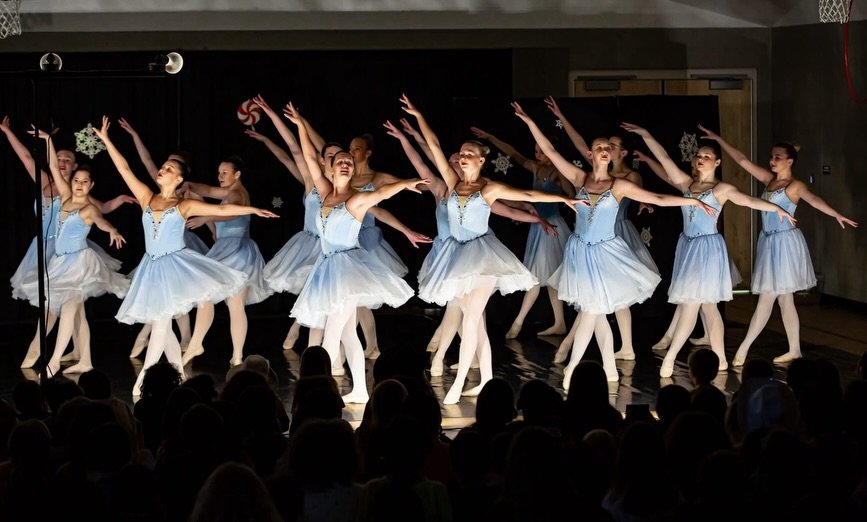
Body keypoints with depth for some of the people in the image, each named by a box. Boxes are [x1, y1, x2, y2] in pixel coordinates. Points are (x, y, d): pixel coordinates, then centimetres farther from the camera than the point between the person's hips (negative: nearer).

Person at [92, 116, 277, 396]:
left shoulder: (185, 205, 0)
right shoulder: (146, 198, 8)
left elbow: (221, 209, -2)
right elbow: (124, 169, 6)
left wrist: (252, 210, -9)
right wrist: (106, 140, 2)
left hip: (176, 266, -4)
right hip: (152, 268, 4)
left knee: (160, 324, -9)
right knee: (162, 326, 7)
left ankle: (142, 381, -7)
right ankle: (179, 378, 17)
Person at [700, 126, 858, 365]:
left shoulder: (795, 185, -10)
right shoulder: (769, 179, 10)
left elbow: (814, 200, -28)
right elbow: (742, 160, 11)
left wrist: (836, 214, -46)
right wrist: (718, 139, 9)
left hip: (785, 243, -8)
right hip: (769, 242, 8)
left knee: (767, 297, -5)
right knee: (784, 298, 10)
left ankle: (744, 348, -4)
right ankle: (794, 350, 14)